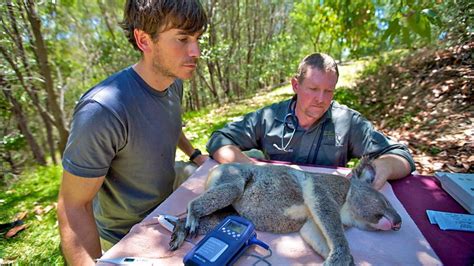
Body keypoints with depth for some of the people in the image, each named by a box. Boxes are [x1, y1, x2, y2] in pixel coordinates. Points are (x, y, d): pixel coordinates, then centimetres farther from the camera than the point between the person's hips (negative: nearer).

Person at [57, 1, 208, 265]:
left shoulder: (174, 83, -10)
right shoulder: (102, 110, -35)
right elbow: (74, 206, -26)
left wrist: (195, 154, 5)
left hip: (165, 216, 7)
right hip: (124, 239, -6)